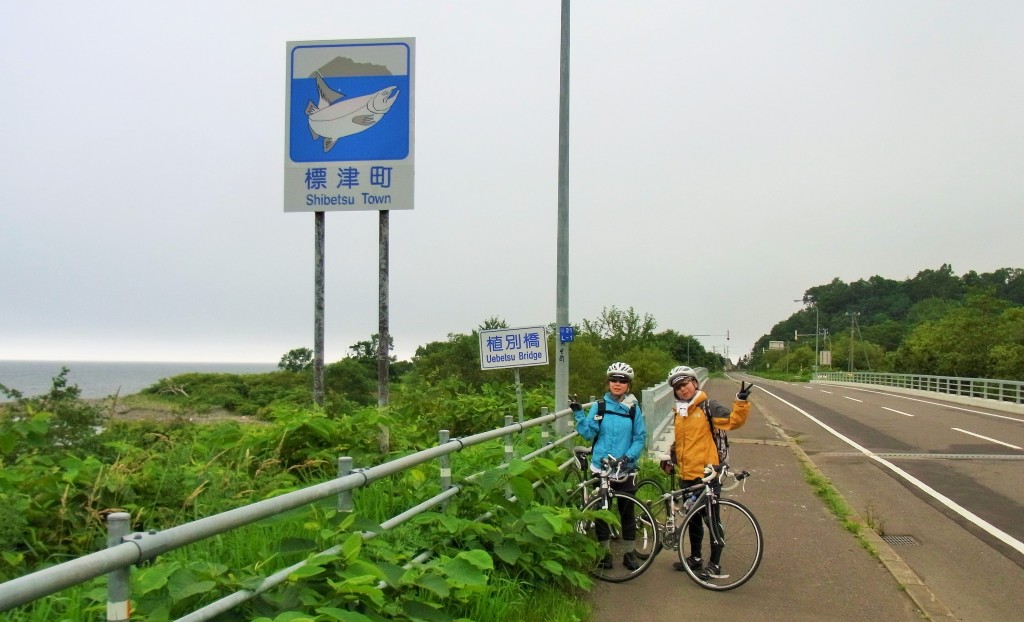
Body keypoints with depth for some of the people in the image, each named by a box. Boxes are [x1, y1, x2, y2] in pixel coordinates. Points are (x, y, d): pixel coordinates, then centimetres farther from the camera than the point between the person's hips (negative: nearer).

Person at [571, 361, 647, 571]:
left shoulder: (634, 408, -1)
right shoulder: (599, 406, 0)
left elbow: (640, 437, -1)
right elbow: (588, 433, -4)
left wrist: (628, 455, -15)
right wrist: (578, 414, -16)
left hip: (626, 468, 0)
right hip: (601, 467, 1)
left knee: (627, 512, 8)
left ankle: (629, 553, 22)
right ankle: (604, 552, 23)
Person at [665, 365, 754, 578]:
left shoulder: (708, 407, -7)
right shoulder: (678, 413, 13)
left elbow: (734, 420, -16)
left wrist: (741, 402, -30)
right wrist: (671, 458, 11)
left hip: (708, 474, -7)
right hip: (686, 475, 7)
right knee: (692, 518, 17)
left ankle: (714, 564, 11)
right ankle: (695, 558, 31)